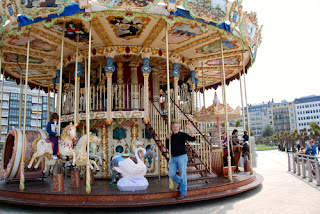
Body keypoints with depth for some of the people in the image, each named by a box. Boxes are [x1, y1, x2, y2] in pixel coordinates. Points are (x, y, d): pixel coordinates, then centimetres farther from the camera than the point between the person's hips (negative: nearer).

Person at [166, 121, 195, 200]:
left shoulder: (182, 134, -3)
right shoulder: (171, 136, 13)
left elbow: (193, 139, -14)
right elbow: (167, 146, 13)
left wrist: (190, 129, -25)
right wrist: (167, 138, -1)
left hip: (182, 157, -5)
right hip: (173, 158, 5)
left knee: (183, 175, 0)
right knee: (171, 174, 1)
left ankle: (183, 193, 11)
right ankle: (180, 182, 28)